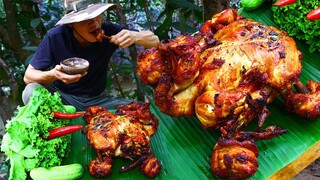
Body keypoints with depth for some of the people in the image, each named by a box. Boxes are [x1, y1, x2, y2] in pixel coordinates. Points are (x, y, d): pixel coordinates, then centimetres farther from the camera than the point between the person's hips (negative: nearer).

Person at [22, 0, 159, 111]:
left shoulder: (108, 31, -14)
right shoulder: (56, 36, -20)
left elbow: (154, 41, -5)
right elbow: (28, 77, -14)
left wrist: (134, 36, -28)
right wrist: (53, 75, -37)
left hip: (97, 100, 2)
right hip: (63, 97, -1)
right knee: (32, 92, -31)